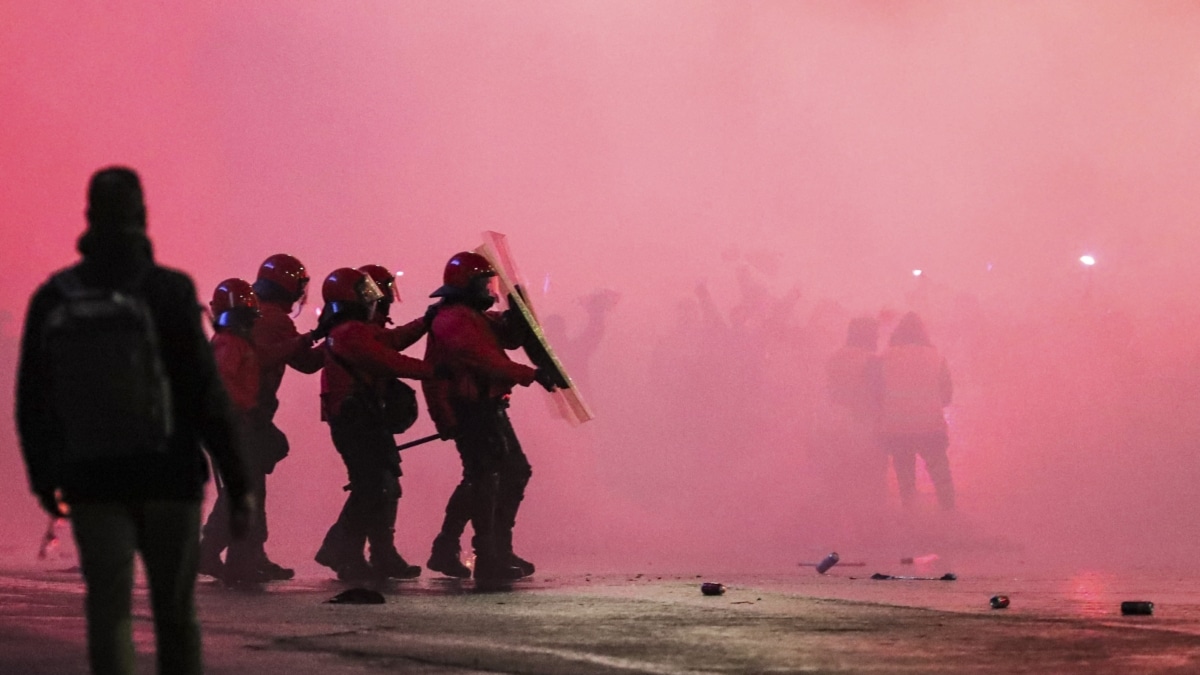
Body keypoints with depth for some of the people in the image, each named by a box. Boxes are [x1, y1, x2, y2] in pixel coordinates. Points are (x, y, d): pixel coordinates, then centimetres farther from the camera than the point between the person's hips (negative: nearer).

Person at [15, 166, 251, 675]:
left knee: (109, 609, 0)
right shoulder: (168, 292, -7)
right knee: (174, 610, 11)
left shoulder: (53, 299, 3)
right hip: (168, 476, -2)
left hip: (92, 484, 2)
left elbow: (32, 403, 8)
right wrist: (236, 482, -6)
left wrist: (43, 478, 20)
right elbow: (205, 393, -9)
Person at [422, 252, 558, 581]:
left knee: (515, 472, 14)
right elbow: (484, 359, -25)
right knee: (485, 479, -11)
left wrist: (515, 314, -1)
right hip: (472, 410, -11)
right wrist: (531, 374, -26)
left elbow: (512, 338, 18)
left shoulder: (476, 318, 19)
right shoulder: (454, 320, -14)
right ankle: (488, 560, -10)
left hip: (487, 409, 11)